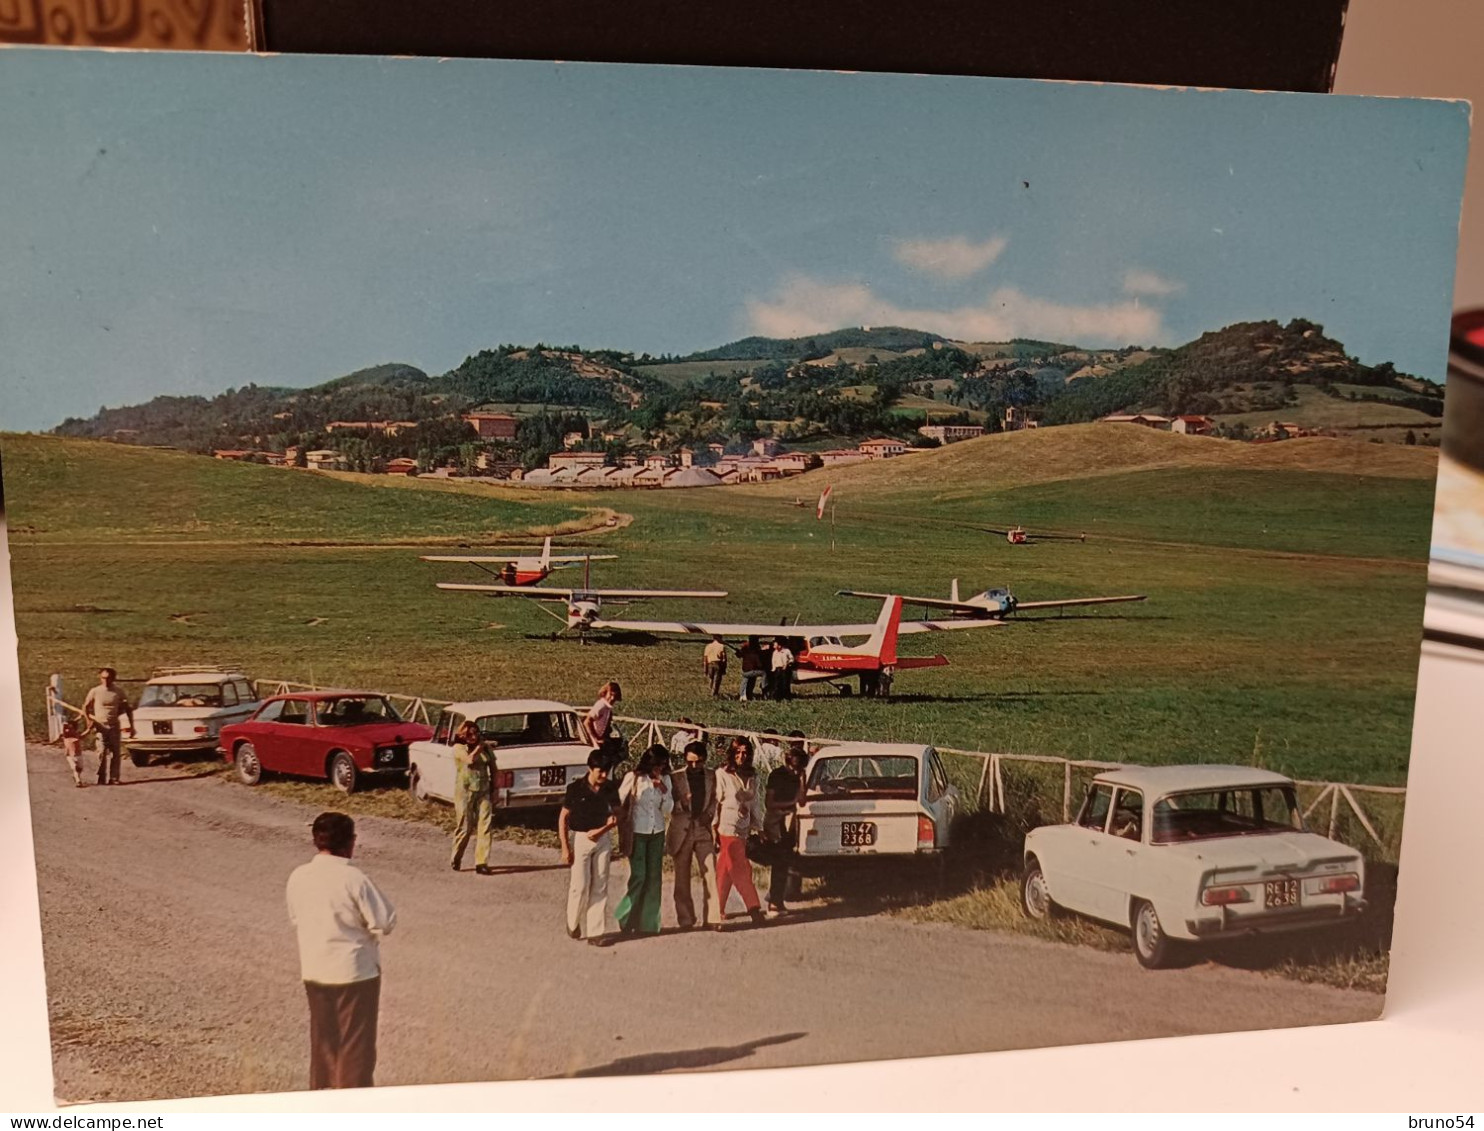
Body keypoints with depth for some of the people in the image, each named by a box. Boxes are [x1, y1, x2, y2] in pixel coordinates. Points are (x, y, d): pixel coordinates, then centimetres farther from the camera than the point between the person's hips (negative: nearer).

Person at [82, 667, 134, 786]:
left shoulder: (118, 693, 4)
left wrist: (131, 726, 6)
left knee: (116, 753, -1)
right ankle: (102, 779, -2)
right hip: (101, 727, -2)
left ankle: (114, 778, 5)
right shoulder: (95, 691, 1)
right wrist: (88, 719, -9)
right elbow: (85, 707, 7)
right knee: (102, 753, -6)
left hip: (114, 727, 2)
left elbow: (128, 709, 10)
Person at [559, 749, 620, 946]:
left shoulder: (609, 789, -1)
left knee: (600, 887, 4)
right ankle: (573, 923, 22)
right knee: (581, 885, -3)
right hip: (580, 839, -3)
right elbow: (563, 819, -6)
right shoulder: (576, 788, -10)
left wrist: (601, 830, -11)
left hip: (602, 839, 3)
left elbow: (615, 815, 7)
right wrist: (565, 847, -9)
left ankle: (596, 932, 10)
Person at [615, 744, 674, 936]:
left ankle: (649, 922, 14)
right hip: (637, 832, -4)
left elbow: (668, 810, 6)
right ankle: (624, 917, 12)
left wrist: (664, 791, -12)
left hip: (657, 833, 4)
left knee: (654, 878, 5)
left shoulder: (665, 779, 4)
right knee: (638, 876, -8)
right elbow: (619, 802, -4)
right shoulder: (633, 778, -8)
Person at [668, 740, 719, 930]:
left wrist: (710, 814, -5)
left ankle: (711, 918, -5)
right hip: (682, 830, -1)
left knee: (710, 873, -9)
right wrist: (681, 802, -20)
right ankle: (685, 920, 14)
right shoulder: (675, 777, 1)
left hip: (704, 829, 1)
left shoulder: (712, 776, 6)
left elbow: (715, 799, 14)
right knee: (682, 877, 5)